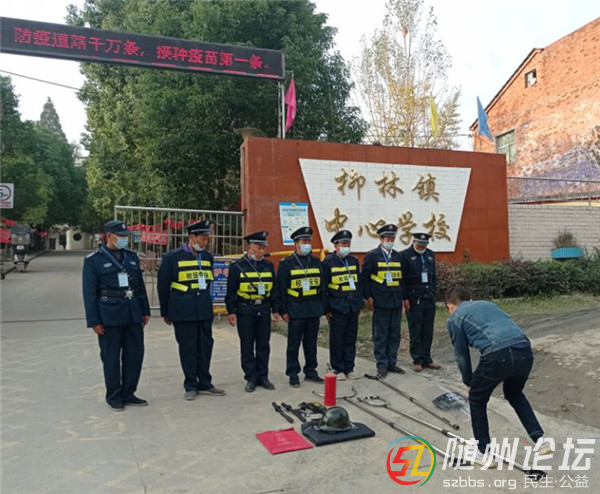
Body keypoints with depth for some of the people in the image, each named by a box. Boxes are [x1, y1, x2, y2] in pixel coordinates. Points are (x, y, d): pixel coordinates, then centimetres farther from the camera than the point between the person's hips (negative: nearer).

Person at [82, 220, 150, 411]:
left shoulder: (132, 256, 13)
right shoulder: (93, 260, -2)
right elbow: (89, 293, -5)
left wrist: (145, 311, 11)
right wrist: (94, 321, -9)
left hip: (133, 314, 5)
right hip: (109, 315, -5)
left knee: (135, 354, 7)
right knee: (111, 357, 5)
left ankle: (128, 394, 23)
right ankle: (114, 397, 21)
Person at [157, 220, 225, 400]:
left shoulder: (207, 257, 10)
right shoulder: (173, 257, -4)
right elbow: (163, 286, 1)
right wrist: (166, 313, 3)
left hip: (204, 310, 4)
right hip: (183, 311, -4)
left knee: (206, 345, 8)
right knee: (187, 348, 2)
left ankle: (205, 384, 20)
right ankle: (191, 386, 15)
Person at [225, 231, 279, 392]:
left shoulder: (269, 265, 9)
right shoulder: (237, 266, -2)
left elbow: (273, 289, 13)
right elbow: (231, 291, -2)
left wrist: (275, 310, 9)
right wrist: (231, 311, -7)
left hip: (264, 310, 3)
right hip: (245, 311, -3)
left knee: (263, 345, 8)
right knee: (247, 346, 4)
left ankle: (262, 376, 19)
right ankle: (251, 378, 13)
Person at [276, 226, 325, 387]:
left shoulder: (316, 262, 10)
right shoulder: (286, 263, -3)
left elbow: (321, 285, 13)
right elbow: (281, 288, -4)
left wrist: (322, 307, 9)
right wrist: (283, 311, -8)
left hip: (314, 309, 4)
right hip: (295, 310, -4)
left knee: (311, 343, 12)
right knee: (294, 344, 3)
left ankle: (311, 371, 23)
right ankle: (293, 374, 12)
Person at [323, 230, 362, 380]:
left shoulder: (354, 261, 12)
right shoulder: (328, 262, -5)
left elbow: (359, 283, 16)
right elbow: (323, 286, -6)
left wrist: (360, 304, 12)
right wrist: (326, 308, -8)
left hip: (353, 306, 5)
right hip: (337, 307, -5)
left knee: (351, 339, 9)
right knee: (337, 339, 2)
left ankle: (349, 368, 20)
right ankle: (338, 369, 14)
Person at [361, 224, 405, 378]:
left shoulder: (397, 256, 13)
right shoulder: (372, 255, -3)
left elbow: (401, 277, 17)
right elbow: (364, 277, -4)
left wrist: (402, 297, 11)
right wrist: (368, 297, -9)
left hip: (396, 302, 5)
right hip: (380, 302, -5)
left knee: (394, 335, 10)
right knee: (380, 335, 1)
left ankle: (392, 363, 21)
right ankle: (382, 365, 10)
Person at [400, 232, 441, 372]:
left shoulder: (430, 254, 12)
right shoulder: (405, 255, -5)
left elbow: (434, 276, 18)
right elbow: (401, 279, -8)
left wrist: (433, 293, 11)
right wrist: (405, 298, -11)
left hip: (429, 299, 5)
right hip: (414, 300, -5)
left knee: (428, 332, 8)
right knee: (415, 332, 2)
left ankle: (426, 359, 18)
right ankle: (417, 360, 11)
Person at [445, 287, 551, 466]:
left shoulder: (454, 318, 17)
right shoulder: (487, 304, 33)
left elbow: (462, 355, 18)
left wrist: (468, 382, 36)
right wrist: (505, 374, 46)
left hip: (497, 355, -6)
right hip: (525, 351, 6)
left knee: (477, 400, 21)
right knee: (514, 394, 35)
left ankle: (484, 452, 28)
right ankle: (539, 439, 31)